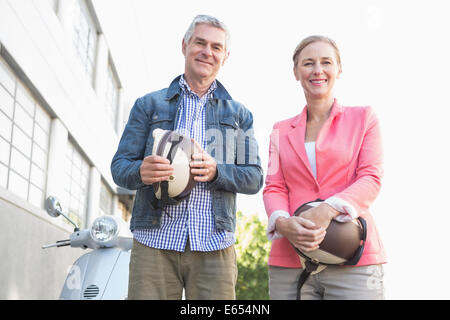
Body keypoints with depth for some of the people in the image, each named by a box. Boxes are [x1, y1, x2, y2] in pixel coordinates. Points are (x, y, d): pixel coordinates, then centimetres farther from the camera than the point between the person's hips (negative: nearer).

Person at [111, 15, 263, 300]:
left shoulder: (239, 114, 17)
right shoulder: (149, 105, 14)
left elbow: (254, 178, 8)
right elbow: (119, 165, 8)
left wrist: (216, 172, -13)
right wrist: (140, 172, -16)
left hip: (214, 246, 1)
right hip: (154, 242, 0)